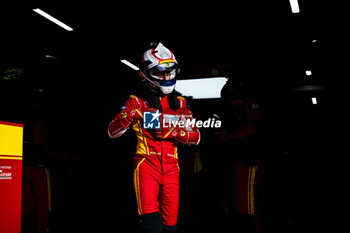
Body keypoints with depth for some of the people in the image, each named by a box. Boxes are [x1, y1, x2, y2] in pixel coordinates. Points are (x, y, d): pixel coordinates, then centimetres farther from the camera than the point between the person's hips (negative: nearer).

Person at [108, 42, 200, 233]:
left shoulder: (180, 102, 13)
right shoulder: (137, 101, 2)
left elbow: (195, 136, 10)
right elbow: (112, 132, -1)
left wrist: (175, 132, -10)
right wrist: (127, 117, -21)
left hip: (170, 166, 4)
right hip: (146, 163, -4)